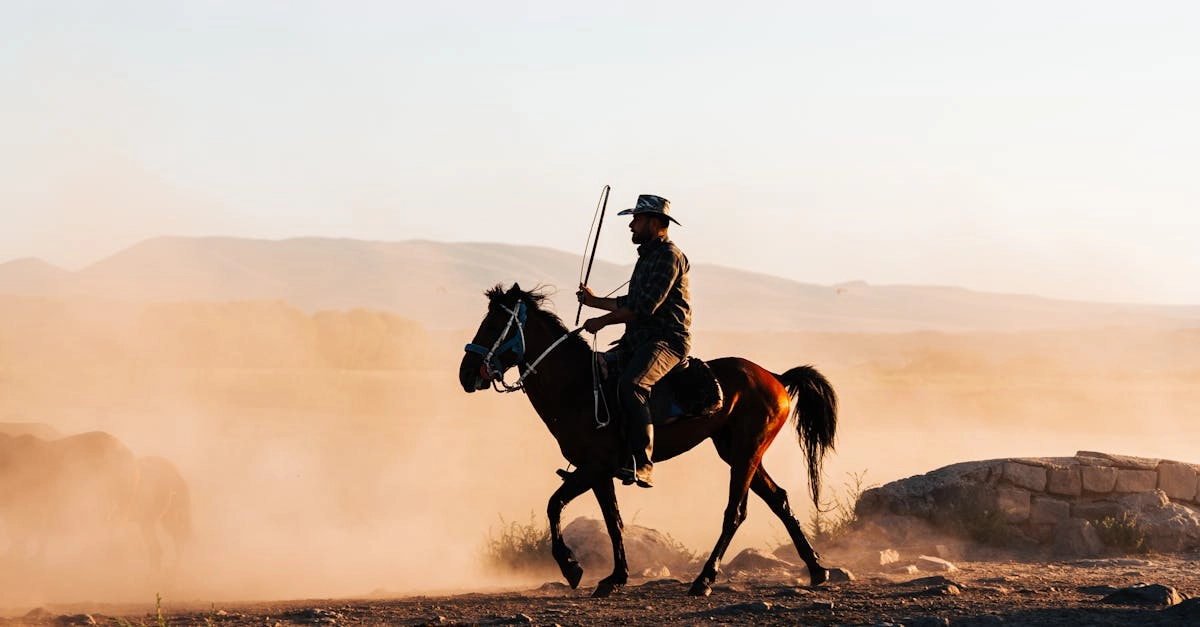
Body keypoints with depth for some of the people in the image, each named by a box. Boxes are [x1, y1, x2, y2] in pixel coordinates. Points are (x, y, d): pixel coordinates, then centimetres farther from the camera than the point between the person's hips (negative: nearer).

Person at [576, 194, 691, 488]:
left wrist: (602, 321, -14)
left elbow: (645, 306, -18)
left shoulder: (668, 256, -9)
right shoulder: (648, 256, 23)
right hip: (639, 340, 11)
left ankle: (643, 466, -41)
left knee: (632, 385, -34)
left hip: (667, 341, -11)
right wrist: (595, 301, 28)